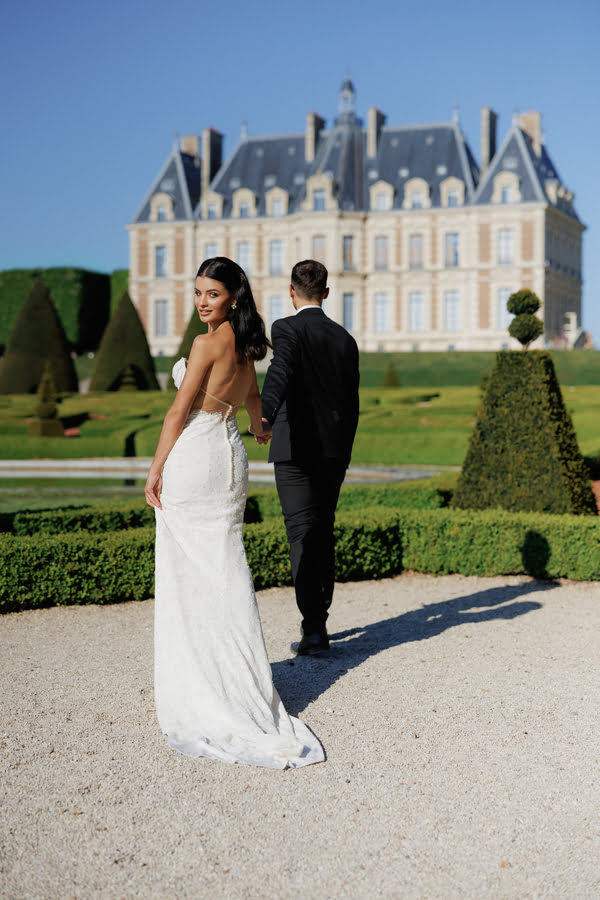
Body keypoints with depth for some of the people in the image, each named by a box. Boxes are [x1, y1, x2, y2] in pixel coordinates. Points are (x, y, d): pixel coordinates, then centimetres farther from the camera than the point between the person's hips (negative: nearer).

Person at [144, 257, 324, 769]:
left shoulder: (207, 344, -14)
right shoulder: (244, 344, 11)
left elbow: (180, 412, -14)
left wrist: (155, 471, -8)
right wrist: (260, 430, 50)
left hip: (192, 458, -8)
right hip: (231, 456, 8)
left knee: (188, 577, 1)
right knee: (227, 573, 11)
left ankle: (196, 685, 8)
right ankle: (240, 679, 16)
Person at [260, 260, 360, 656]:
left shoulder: (287, 329, -5)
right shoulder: (345, 338, 12)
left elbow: (280, 371, -27)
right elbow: (352, 405, 15)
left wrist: (265, 413, -43)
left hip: (296, 449, -6)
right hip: (334, 449, 6)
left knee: (302, 536, -5)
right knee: (323, 534, 15)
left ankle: (314, 630, -8)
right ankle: (318, 618, 25)